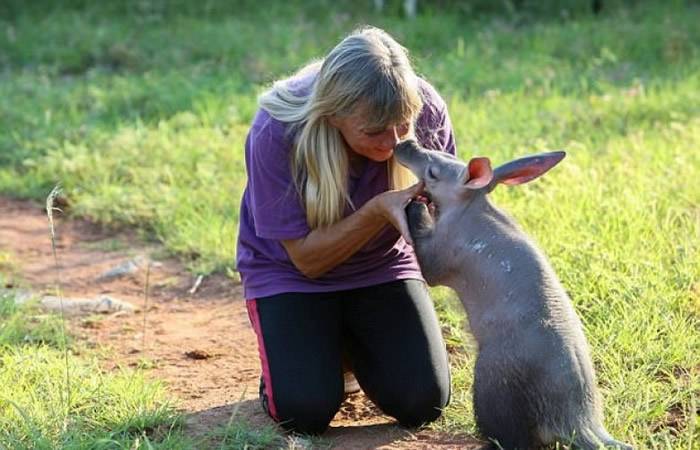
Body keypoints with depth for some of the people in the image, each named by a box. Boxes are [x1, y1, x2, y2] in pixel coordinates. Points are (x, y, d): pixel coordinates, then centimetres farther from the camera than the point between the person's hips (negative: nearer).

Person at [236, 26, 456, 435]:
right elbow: (307, 258, -23)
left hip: (381, 265, 2)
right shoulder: (276, 132, -30)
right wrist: (378, 211, -39)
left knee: (422, 403, -13)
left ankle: (355, 341, 18)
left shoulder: (425, 110, -24)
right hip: (290, 271, -2)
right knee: (305, 410, -20)